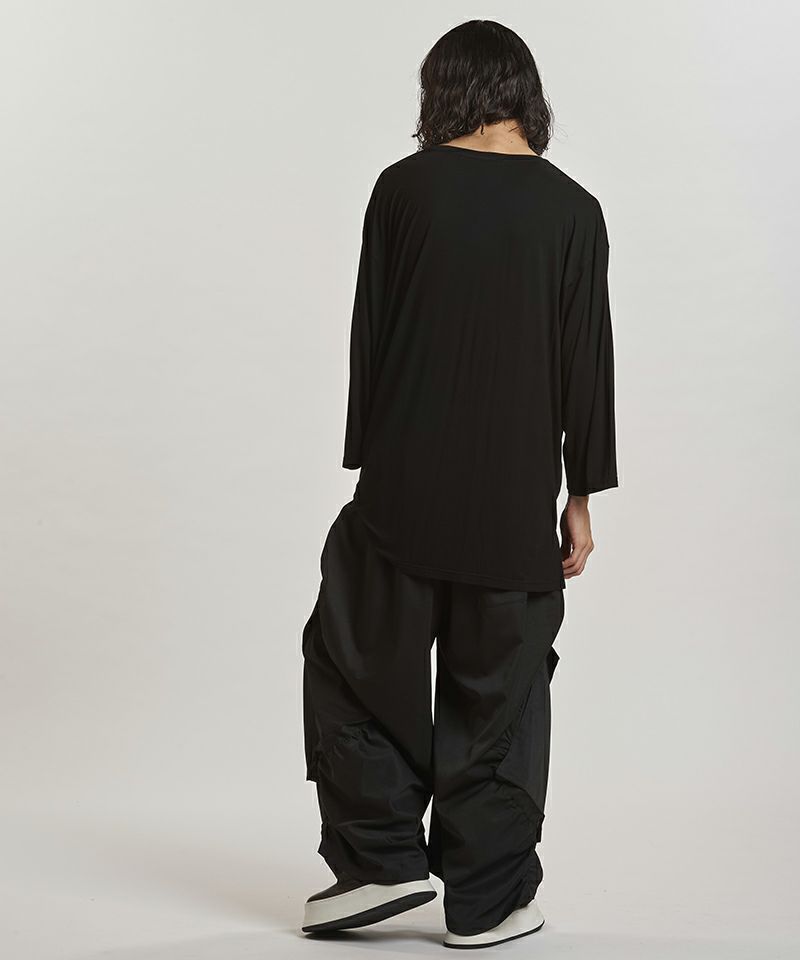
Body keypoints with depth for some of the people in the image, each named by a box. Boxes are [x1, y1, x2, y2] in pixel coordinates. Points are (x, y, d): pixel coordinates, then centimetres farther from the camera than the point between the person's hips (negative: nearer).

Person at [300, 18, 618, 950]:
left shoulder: (403, 187, -1)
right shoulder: (571, 209, 0)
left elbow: (368, 337, 1)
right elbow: (586, 363, 1)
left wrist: (365, 460, 10)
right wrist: (582, 496, 8)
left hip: (404, 489, -1)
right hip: (516, 501, 1)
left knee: (359, 663, 15)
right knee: (498, 694, 9)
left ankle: (381, 857, 13)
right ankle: (487, 898, 16)